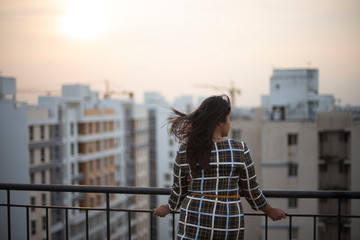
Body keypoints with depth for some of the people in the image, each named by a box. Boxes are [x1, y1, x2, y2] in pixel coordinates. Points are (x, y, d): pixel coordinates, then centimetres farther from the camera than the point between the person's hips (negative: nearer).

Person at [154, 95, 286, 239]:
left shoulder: (185, 151, -2)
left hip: (195, 222, 0)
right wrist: (269, 211, 21)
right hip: (230, 221, 0)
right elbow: (251, 189, 4)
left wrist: (169, 207, 29)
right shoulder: (240, 150, -5)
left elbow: (179, 189, 8)